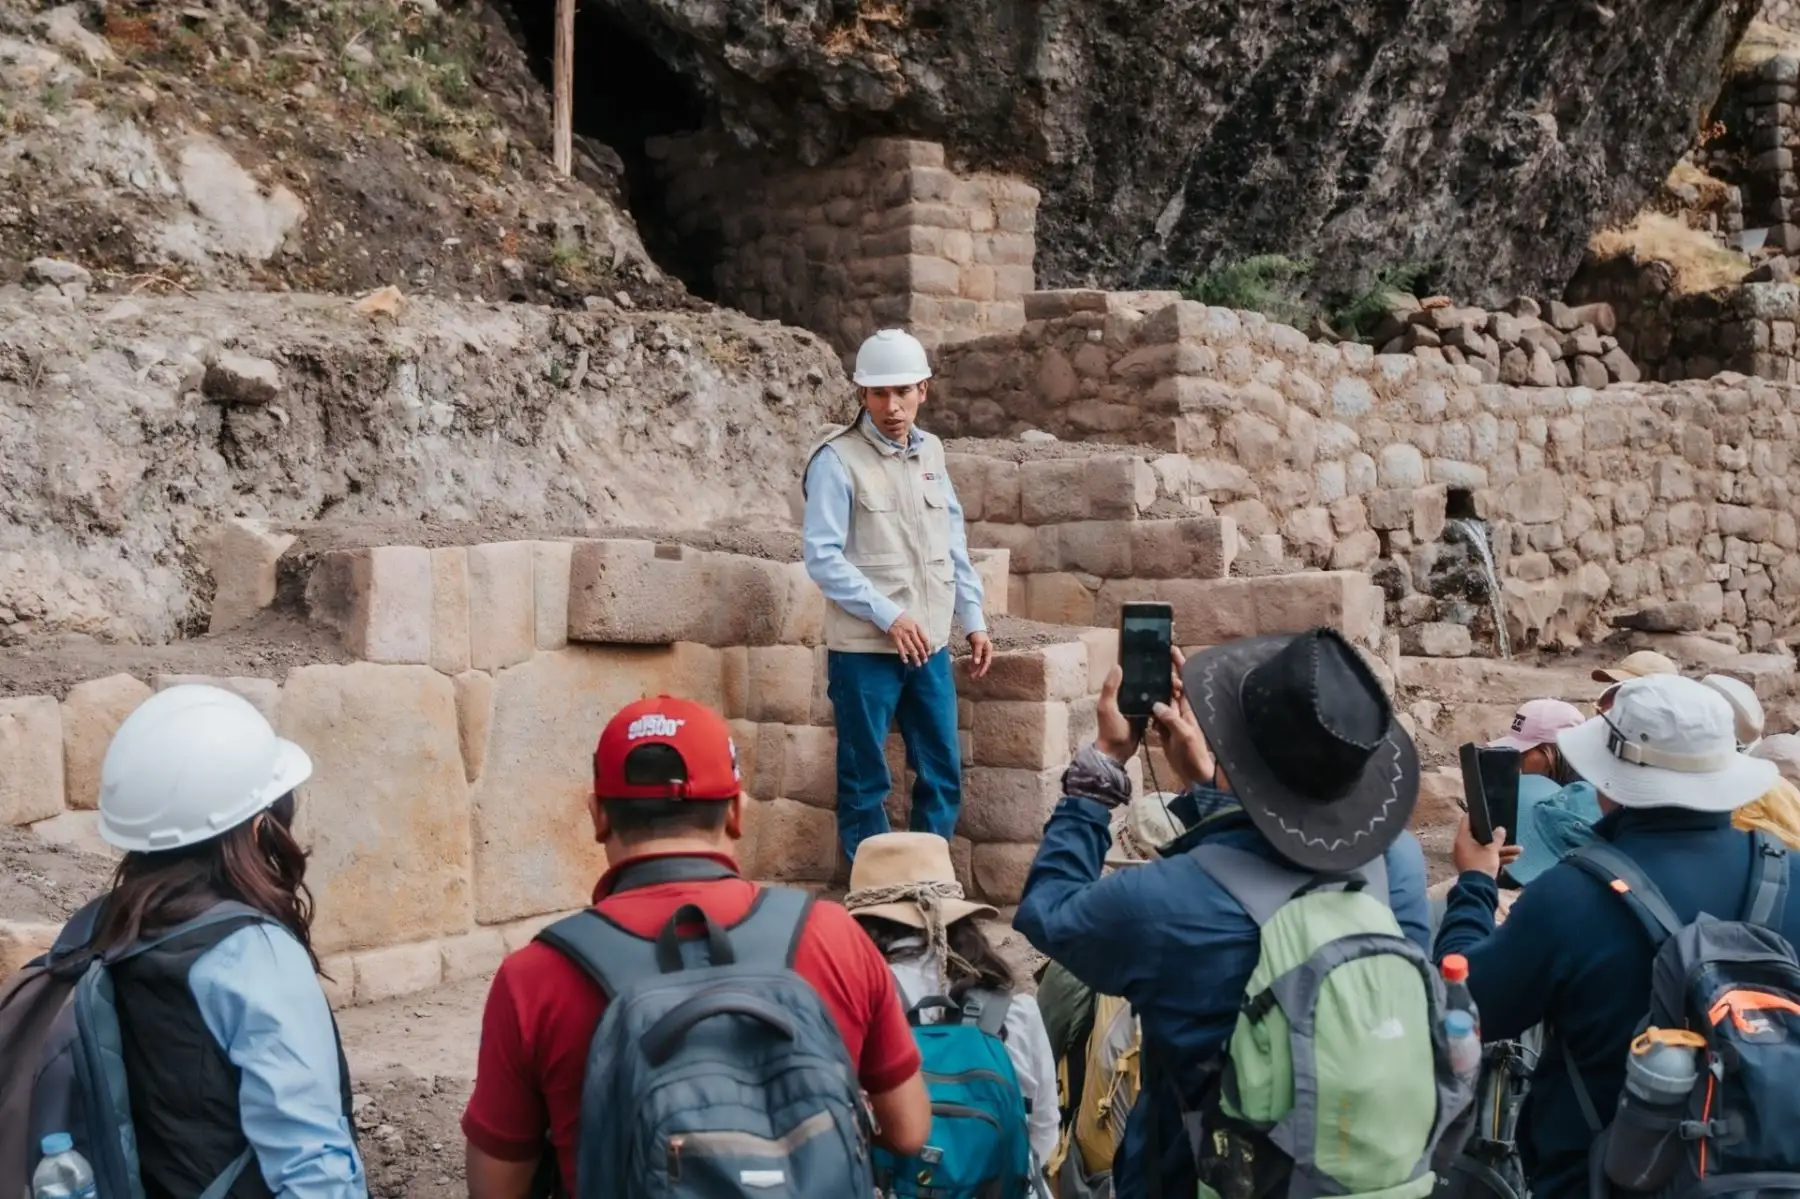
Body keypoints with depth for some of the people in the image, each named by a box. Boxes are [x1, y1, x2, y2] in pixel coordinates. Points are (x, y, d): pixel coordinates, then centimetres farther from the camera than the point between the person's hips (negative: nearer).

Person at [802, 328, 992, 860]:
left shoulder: (931, 451, 9)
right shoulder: (837, 459, -10)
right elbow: (822, 556, -16)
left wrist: (973, 620, 11)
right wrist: (889, 616, -19)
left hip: (930, 645, 6)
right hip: (864, 651, -6)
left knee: (943, 776, 13)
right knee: (866, 782, 5)